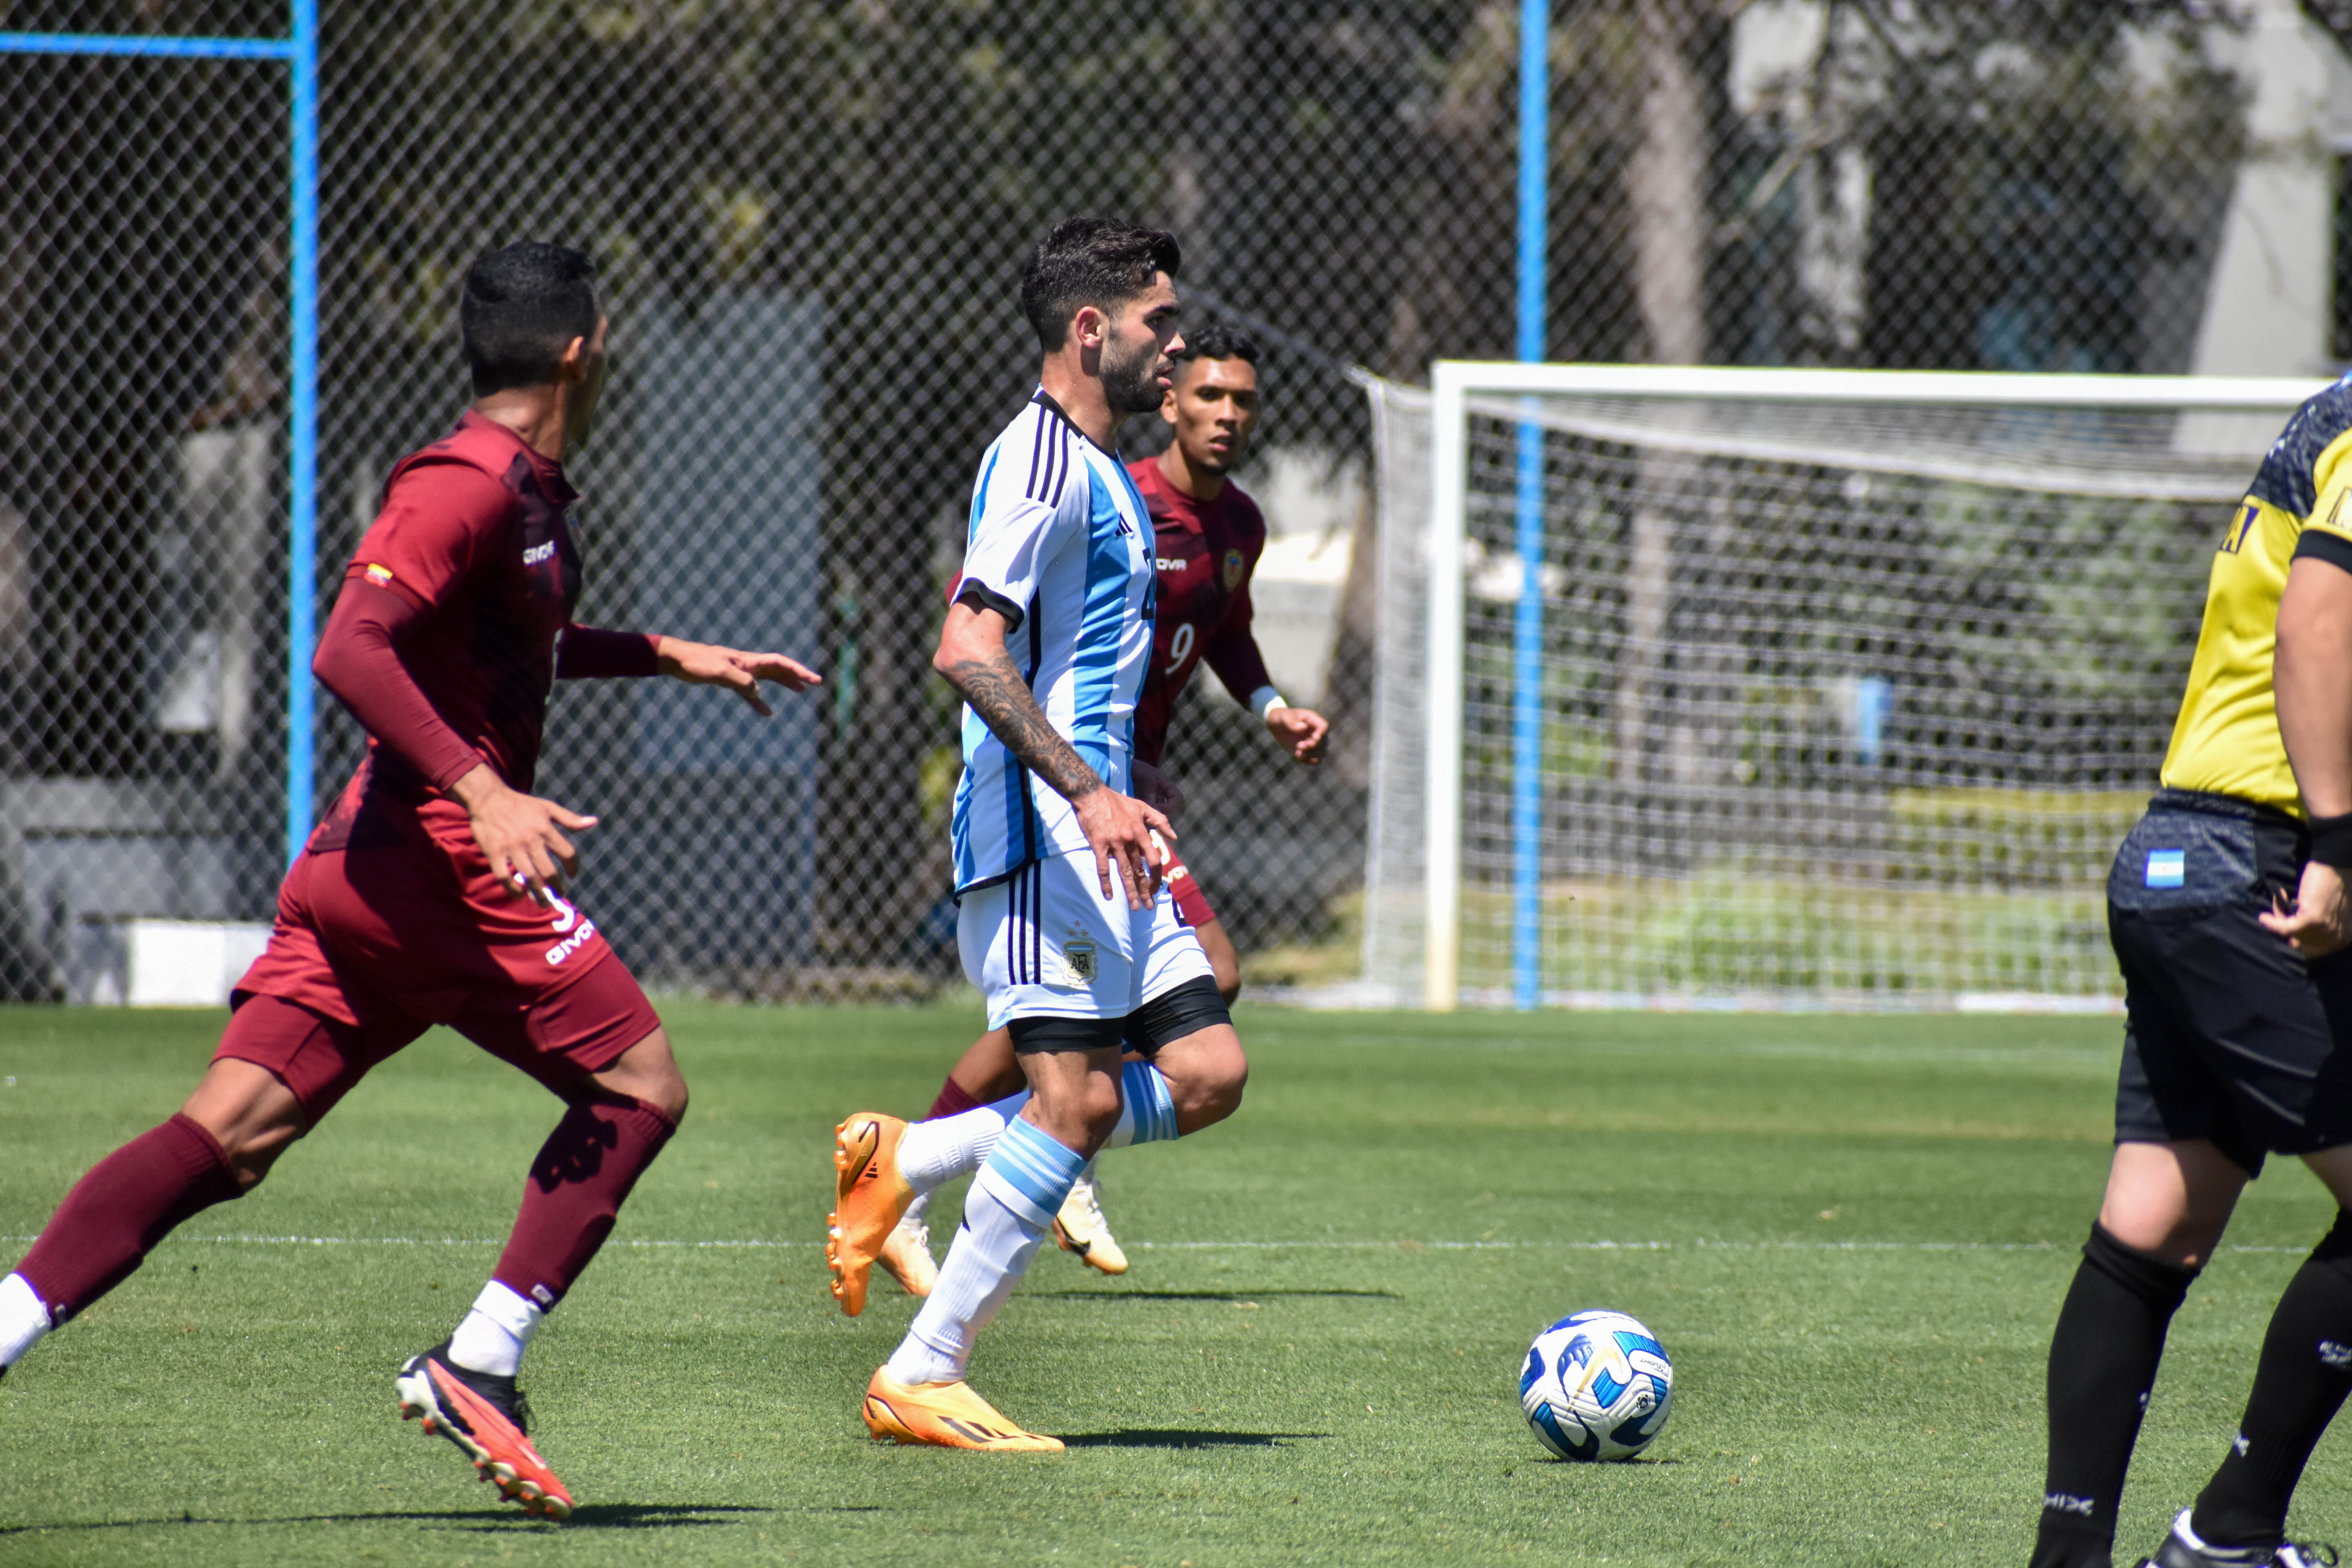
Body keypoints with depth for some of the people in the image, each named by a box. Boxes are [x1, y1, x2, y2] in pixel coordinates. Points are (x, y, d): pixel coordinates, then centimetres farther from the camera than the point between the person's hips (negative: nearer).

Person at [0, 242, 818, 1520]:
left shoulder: (528, 494, 19)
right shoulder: (467, 484, -11)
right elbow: (350, 650, -22)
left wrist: (670, 656, 38)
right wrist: (481, 789, -29)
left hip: (359, 872, 9)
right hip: (439, 863, -9)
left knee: (228, 1137, -1)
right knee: (640, 1085, 0)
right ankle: (477, 1366, -6)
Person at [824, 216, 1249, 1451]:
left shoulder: (1101, 472, 21)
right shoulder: (1043, 462, -12)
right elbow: (968, 649, -22)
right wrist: (1087, 790, -28)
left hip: (1091, 826, 10)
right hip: (1035, 832, -10)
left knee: (1207, 1073, 2)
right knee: (1078, 1097, -14)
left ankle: (898, 1164, 8)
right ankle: (920, 1380, -7)